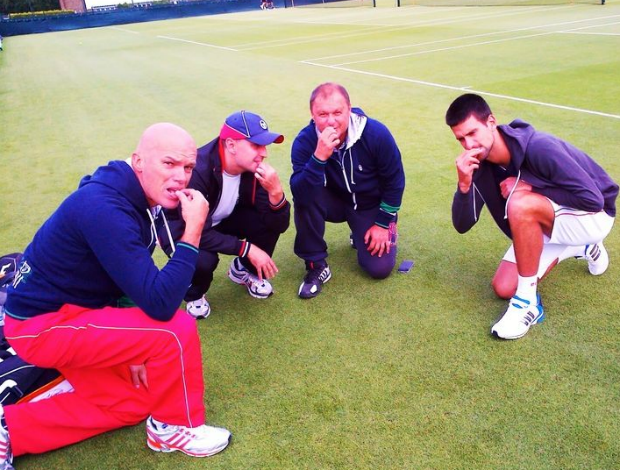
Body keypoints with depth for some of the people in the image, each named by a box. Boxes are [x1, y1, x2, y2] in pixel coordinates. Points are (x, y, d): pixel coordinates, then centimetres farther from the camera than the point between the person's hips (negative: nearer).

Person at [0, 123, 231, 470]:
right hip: (42, 324, -10)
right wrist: (193, 232, -30)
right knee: (178, 328, -20)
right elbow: (160, 304, -33)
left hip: (65, 312, 10)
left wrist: (134, 343, 7)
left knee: (128, 402, 17)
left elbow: (131, 277, 10)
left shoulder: (138, 197, -1)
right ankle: (174, 427, 4)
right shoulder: (104, 210, -30)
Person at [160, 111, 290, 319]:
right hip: (180, 227, -5)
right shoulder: (197, 171, -35)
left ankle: (244, 270, 10)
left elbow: (278, 225, -20)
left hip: (220, 221, 5)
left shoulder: (254, 168, -18)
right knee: (204, 259, -36)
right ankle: (194, 294, 2)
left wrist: (276, 192, -38)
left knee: (270, 220, -20)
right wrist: (247, 248, -33)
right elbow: (199, 233, -35)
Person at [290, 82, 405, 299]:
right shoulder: (305, 141, -25)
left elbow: (395, 181, -11)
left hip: (371, 206, 0)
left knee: (380, 268, -11)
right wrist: (319, 157, -50)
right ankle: (316, 265, -13)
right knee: (305, 199, -33)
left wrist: (383, 223, -9)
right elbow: (300, 196, -37)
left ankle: (361, 236, 24)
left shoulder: (377, 134, -26)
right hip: (335, 201, 0)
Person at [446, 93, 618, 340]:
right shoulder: (478, 164, -12)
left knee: (519, 203, -36)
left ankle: (528, 302, -20)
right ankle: (578, 249, 24)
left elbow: (593, 198, -28)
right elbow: (462, 225, -13)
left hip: (591, 216, -7)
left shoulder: (539, 147, -31)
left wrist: (528, 184, -28)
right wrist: (464, 184, -31)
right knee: (503, 288, 0)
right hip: (545, 224, 7)